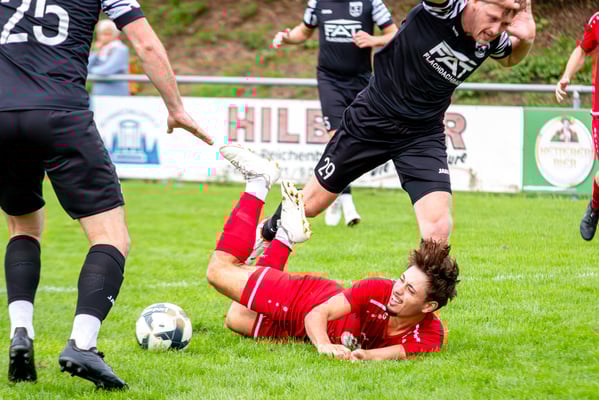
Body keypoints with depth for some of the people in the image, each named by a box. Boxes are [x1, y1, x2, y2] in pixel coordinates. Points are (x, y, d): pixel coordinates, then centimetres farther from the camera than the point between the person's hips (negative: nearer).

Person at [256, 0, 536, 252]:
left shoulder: (491, 39, -12)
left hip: (423, 135, 3)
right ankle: (268, 233, 46)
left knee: (438, 230, -19)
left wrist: (525, 39, -12)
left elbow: (510, 59, 13)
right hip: (371, 120, -2)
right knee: (311, 203, 15)